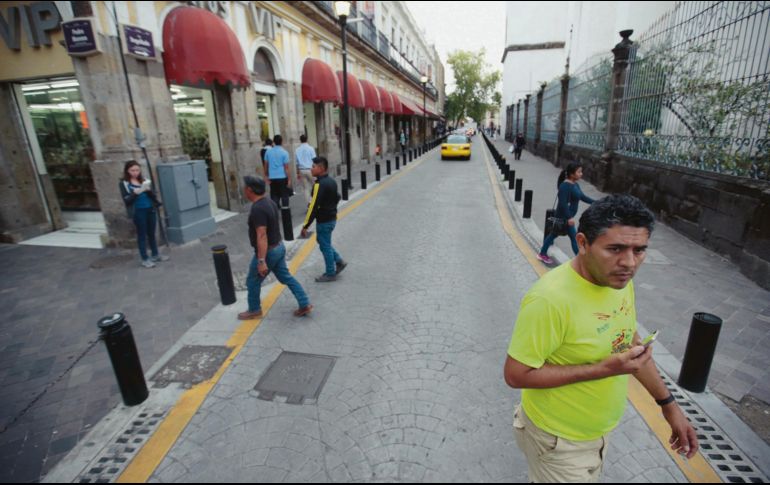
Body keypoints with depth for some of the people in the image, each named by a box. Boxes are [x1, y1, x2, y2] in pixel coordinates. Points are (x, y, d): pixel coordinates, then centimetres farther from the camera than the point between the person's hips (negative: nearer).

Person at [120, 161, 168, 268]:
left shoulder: (144, 180, 10)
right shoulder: (124, 183, -2)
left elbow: (154, 196, 7)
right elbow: (127, 200, -8)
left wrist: (148, 190, -13)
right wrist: (135, 193, -24)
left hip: (150, 210, 4)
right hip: (138, 212, -4)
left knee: (151, 233, 13)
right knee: (142, 235, 2)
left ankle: (155, 255, 26)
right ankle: (145, 259, 10)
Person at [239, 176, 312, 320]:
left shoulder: (257, 209, -25)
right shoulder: (269, 202, 6)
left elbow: (262, 236, -30)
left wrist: (261, 261, -30)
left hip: (268, 251, -9)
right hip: (278, 247, 9)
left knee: (252, 282, 11)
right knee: (286, 277, 15)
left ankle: (254, 311, 29)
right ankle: (305, 304, 15)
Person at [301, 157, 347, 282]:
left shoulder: (319, 184, -22)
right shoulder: (331, 181, 7)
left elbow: (313, 206, -24)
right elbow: (337, 198, 18)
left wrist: (305, 226, -21)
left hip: (323, 221, -9)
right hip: (332, 218, 9)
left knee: (325, 246, 5)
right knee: (325, 243, 23)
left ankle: (330, 274, 17)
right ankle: (339, 262, 25)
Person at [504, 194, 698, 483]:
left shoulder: (619, 280, -8)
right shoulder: (550, 298, -34)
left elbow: (630, 342, 7)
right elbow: (515, 374, -28)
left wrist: (668, 405, 10)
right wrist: (603, 369, -29)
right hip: (559, 441, -7)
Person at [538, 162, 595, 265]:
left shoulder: (575, 185, 8)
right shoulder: (565, 186, -23)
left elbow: (582, 197, 16)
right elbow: (563, 203, -27)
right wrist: (569, 217, -28)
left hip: (566, 217, 10)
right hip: (564, 217, -10)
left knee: (554, 234, 17)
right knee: (574, 238, -1)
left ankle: (543, 254, 29)